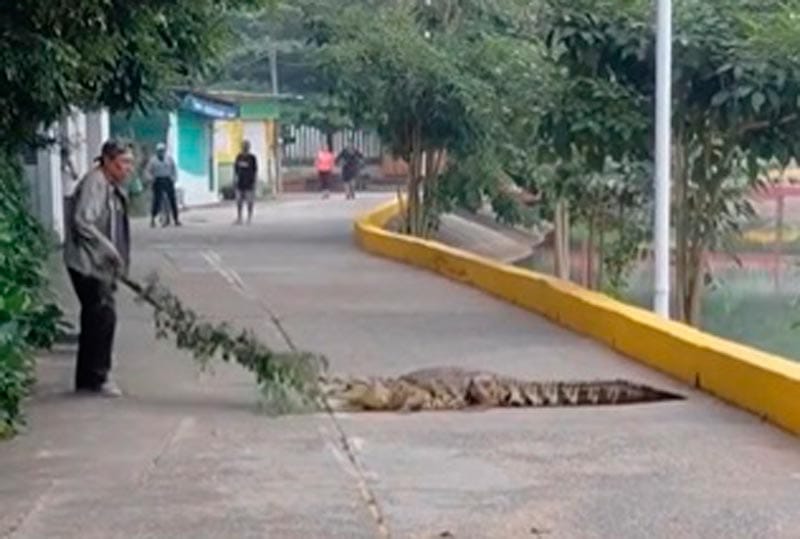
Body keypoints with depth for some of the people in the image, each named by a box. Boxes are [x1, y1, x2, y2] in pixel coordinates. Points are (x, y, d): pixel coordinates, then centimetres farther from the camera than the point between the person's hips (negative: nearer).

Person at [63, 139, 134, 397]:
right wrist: (109, 251, -23)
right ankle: (96, 377, 1)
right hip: (87, 263, -10)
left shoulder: (112, 187, 14)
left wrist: (118, 261, 15)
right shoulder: (94, 184, -18)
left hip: (100, 265, 10)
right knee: (103, 317, -8)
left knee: (95, 319, 13)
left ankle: (87, 378, 21)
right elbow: (82, 222, -26)